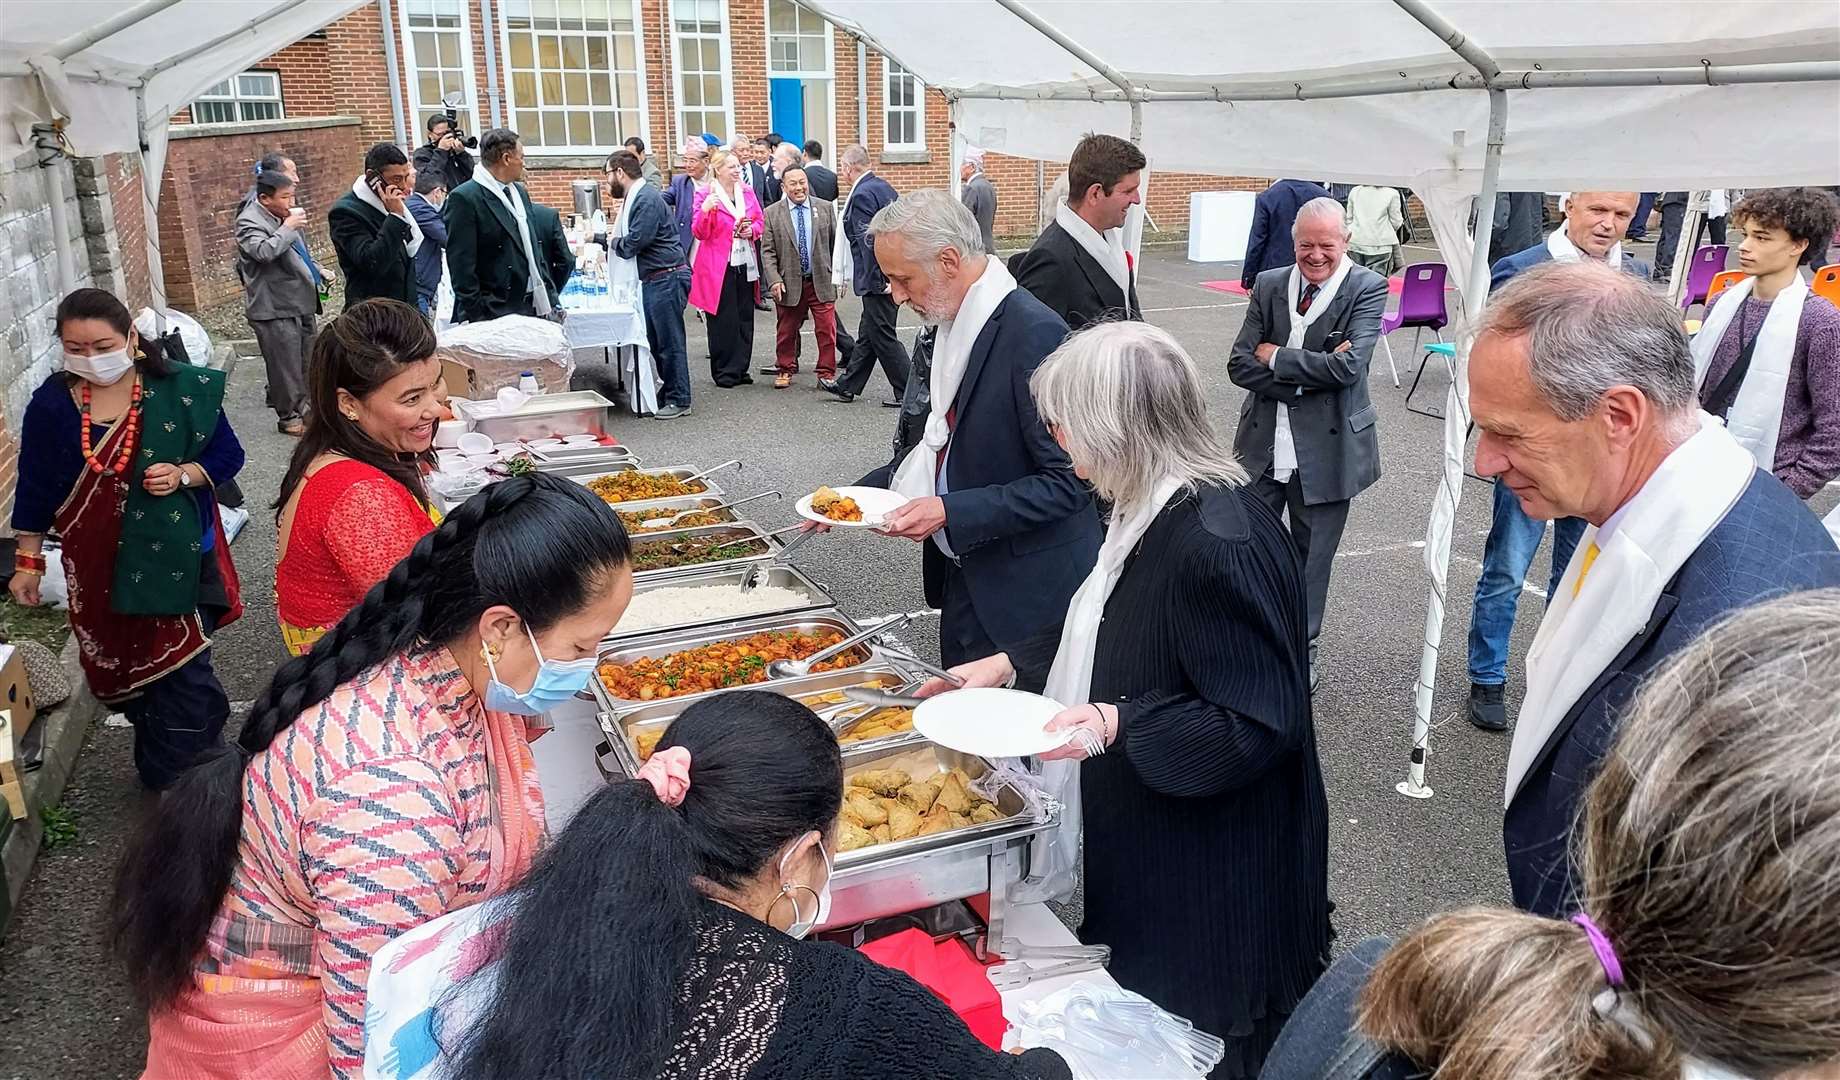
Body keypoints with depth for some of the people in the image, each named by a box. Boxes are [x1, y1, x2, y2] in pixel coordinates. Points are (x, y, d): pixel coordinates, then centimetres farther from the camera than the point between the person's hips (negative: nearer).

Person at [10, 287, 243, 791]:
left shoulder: (181, 390, -9)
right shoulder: (50, 403, -5)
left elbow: (228, 454, 0)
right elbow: (35, 487, 5)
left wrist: (183, 474, -20)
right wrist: (28, 561, 8)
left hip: (176, 556, -2)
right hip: (99, 563, 2)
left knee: (183, 673, -2)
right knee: (124, 671, 14)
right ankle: (161, 773, 34)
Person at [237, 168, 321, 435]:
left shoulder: (280, 215, 12)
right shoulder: (249, 222, -15)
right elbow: (264, 251, -34)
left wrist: (314, 272, 23)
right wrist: (288, 228, -24)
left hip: (301, 303, 9)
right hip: (275, 311, -9)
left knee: (305, 363, 17)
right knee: (285, 366, -1)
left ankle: (302, 408, 31)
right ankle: (288, 417, 11)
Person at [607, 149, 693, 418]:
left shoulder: (646, 199, -16)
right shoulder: (632, 197, 15)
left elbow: (634, 242, -20)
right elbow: (625, 239, 21)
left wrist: (614, 242, -1)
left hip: (667, 277, -10)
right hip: (652, 279, 10)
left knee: (669, 340, -3)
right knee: (655, 340, 14)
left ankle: (679, 400, 4)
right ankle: (668, 392, 23)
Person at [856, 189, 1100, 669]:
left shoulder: (1034, 334, -22)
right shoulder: (953, 325, 6)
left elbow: (1068, 482, -23)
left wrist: (951, 511, -25)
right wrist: (862, 491, 6)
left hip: (1023, 592, -8)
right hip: (963, 575, 8)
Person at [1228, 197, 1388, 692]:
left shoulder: (1367, 289, -7)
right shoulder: (1268, 284, 3)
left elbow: (1347, 366, -20)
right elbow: (1240, 365, -3)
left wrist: (1275, 357, -11)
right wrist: (1307, 377, -15)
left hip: (1325, 449, -2)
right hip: (1262, 443, 3)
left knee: (1311, 557, 13)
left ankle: (1302, 650, 32)